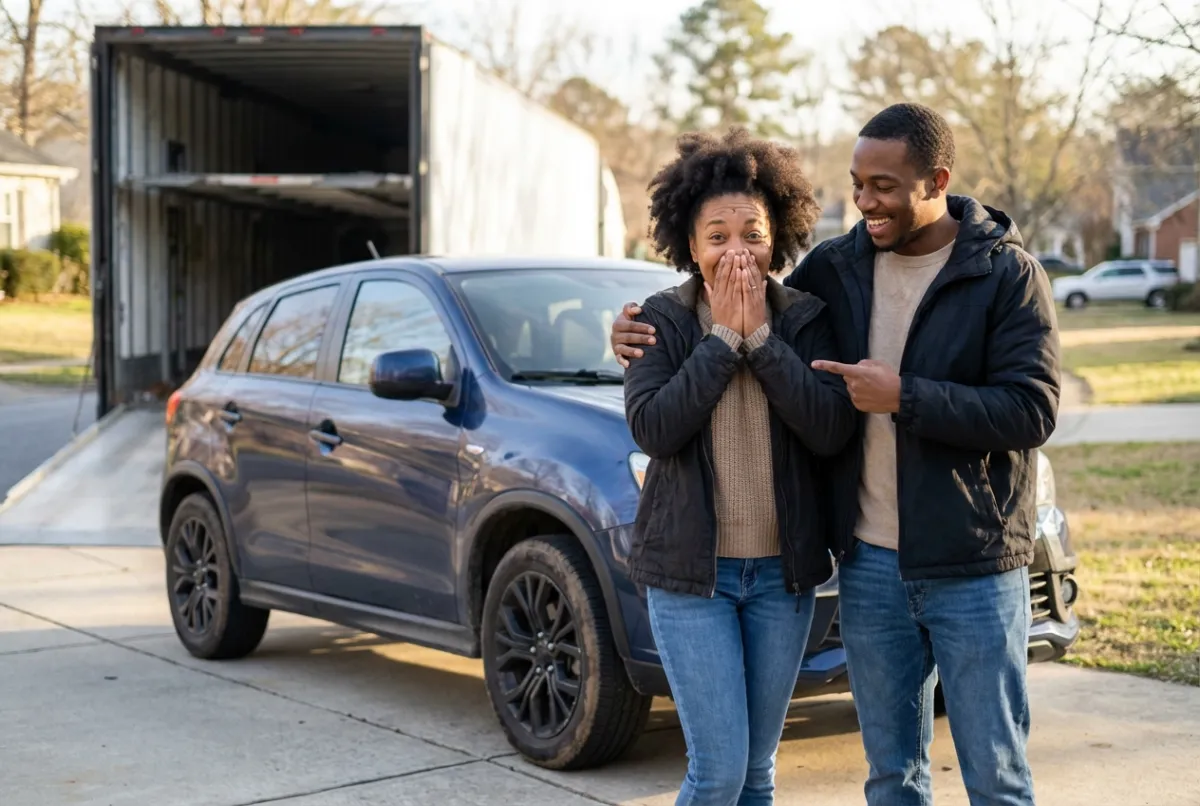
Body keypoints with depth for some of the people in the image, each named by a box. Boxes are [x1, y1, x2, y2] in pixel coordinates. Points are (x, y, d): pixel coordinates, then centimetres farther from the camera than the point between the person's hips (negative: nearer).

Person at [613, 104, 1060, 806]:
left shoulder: (1008, 274, -6)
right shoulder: (834, 269, 6)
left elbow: (1031, 411, -14)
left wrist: (903, 396, -19)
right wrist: (646, 337, -1)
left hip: (973, 569, -4)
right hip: (870, 563, 4)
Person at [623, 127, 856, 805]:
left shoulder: (806, 319, 0)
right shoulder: (662, 321, -2)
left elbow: (833, 431, -13)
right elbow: (653, 429, -16)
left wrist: (761, 335, -16)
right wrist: (722, 337, -15)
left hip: (783, 571, 2)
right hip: (690, 572, -2)